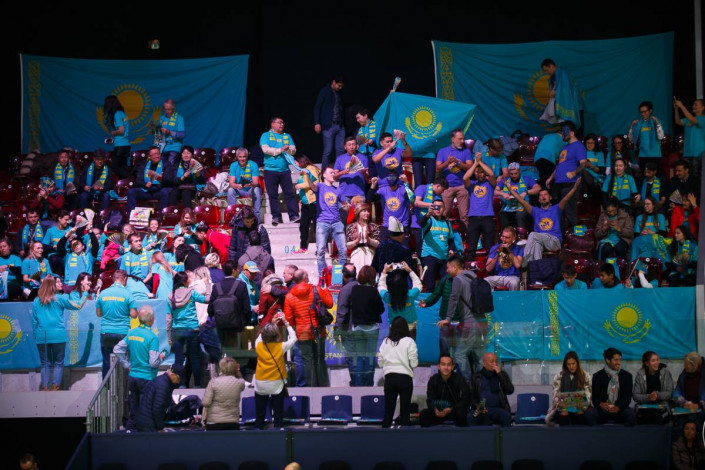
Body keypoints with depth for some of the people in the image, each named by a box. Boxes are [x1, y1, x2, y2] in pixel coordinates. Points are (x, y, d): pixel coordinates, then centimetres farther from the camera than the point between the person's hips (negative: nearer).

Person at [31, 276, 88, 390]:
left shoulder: (36, 301, 3)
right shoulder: (59, 299, -3)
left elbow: (34, 321, 7)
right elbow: (77, 306, 5)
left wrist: (36, 336, 16)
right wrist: (85, 295, 21)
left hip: (42, 337, 2)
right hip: (58, 336, -2)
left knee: (45, 364, 7)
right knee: (58, 363, 5)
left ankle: (45, 388, -1)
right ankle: (55, 387, -6)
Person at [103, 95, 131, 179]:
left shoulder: (117, 114, -12)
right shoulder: (122, 113, 16)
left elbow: (121, 130, -18)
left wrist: (112, 133, 0)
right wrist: (113, 138, 16)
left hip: (120, 145, -10)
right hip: (125, 144, 10)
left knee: (115, 166, -9)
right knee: (122, 167, 9)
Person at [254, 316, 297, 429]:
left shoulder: (258, 345, -8)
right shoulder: (281, 347, -13)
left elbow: (260, 337, 16)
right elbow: (293, 338, 4)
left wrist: (271, 324, 17)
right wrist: (287, 324, 11)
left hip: (260, 384, 2)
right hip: (277, 384, -2)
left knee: (259, 414, 10)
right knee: (278, 414, 7)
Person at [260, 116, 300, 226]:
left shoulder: (287, 136, 17)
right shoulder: (266, 136, 5)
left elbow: (293, 150, 8)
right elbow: (265, 149, -10)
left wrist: (289, 149, -15)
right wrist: (280, 150, -12)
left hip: (285, 170, 3)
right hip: (271, 170, -3)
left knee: (289, 193, -3)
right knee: (273, 195, 0)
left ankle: (294, 216, -4)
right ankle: (276, 217, 5)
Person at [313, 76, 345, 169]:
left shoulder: (339, 93, 13)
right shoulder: (324, 91, -2)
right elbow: (316, 108, -3)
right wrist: (317, 123, -11)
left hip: (339, 125, 6)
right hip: (328, 125, -5)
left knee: (340, 150, 2)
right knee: (328, 151, -6)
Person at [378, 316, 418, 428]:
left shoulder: (385, 342, 6)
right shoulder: (409, 341, -5)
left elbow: (380, 362, 6)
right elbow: (414, 363, -7)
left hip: (389, 377, 3)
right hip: (405, 377, -3)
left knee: (388, 408, 8)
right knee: (404, 409, 2)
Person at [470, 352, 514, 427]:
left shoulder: (502, 374, 17)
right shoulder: (476, 377, 15)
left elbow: (510, 391, 2)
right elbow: (471, 396, 15)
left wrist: (500, 374, -3)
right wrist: (477, 406, -6)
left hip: (498, 408, 0)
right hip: (481, 409, 0)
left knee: (506, 416, -33)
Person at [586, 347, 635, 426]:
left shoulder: (627, 376, 7)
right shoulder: (598, 376, 5)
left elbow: (627, 397, -2)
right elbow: (595, 397, -2)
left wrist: (618, 408, -23)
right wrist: (601, 404, -27)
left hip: (619, 410, 0)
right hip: (602, 410, 0)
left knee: (631, 414, -32)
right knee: (589, 413, -30)